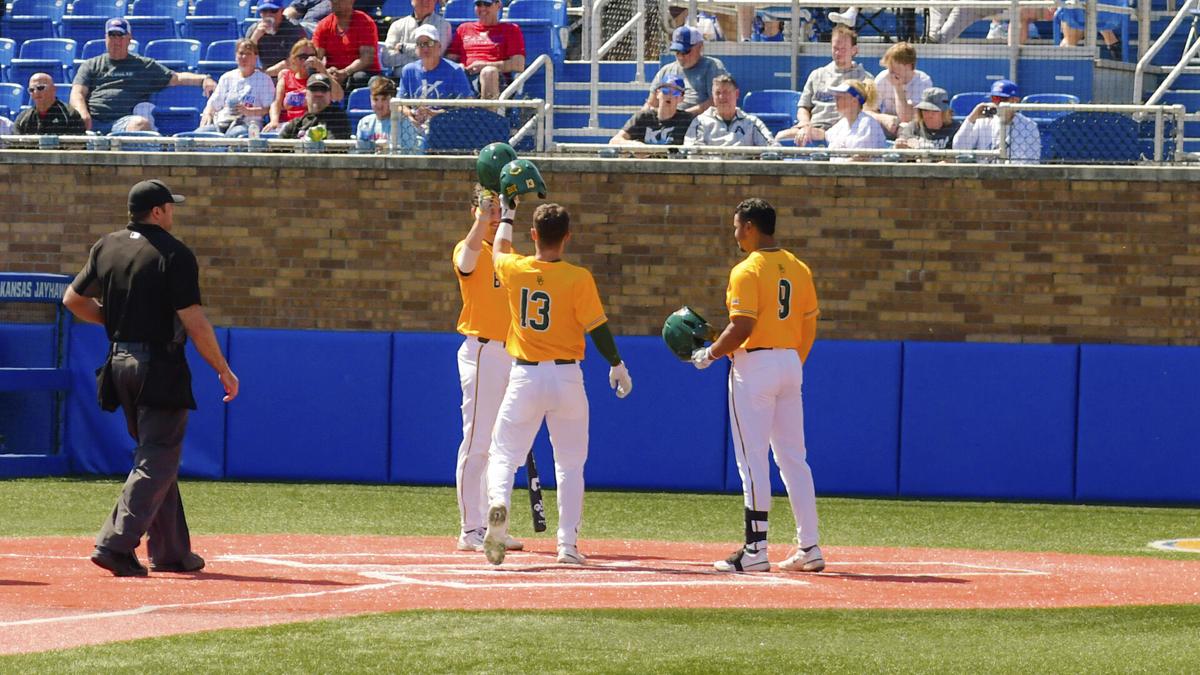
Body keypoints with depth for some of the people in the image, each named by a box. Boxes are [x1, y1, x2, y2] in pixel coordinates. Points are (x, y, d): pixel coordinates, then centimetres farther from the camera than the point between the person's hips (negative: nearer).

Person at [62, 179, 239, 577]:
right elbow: (194, 322, -16)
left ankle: (171, 553, 19)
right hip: (160, 367, -7)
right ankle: (116, 544, -17)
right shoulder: (174, 254, -13)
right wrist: (224, 370, -8)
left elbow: (73, 300, 14)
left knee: (155, 456, 17)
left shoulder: (106, 248, 7)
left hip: (120, 363, 7)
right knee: (158, 461, -5)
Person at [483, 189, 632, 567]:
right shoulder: (578, 278, -11)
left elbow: (499, 251, 20)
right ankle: (568, 545, 6)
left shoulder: (514, 270, -4)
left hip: (525, 377, 1)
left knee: (503, 454, 7)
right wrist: (617, 365, 8)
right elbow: (597, 327, -7)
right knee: (570, 463, 11)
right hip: (566, 378, -1)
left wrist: (507, 213, 37)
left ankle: (499, 500, -26)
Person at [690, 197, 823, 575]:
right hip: (791, 363, 7)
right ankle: (810, 548, 10)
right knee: (794, 459, 11)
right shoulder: (798, 269, 10)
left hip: (755, 364, -7)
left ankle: (755, 551, -6)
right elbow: (809, 325, 12)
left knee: (753, 462, -5)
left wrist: (709, 355, -4)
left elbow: (741, 328, -18)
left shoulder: (747, 271, -12)